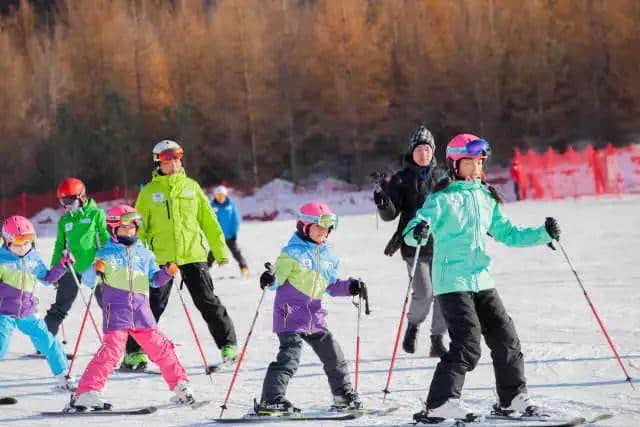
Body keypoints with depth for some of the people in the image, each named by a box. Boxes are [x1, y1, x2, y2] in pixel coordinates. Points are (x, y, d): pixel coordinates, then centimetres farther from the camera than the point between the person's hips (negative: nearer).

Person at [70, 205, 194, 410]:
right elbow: (87, 281, -2)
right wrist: (95, 270, -23)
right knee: (112, 349, -16)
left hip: (141, 311, 4)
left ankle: (180, 385, 17)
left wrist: (166, 272, -2)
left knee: (159, 347, 4)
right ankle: (85, 392, -16)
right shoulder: (106, 255, 2)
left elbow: (154, 279, 18)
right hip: (115, 311, -4)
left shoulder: (144, 254, 14)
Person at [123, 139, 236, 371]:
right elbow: (140, 228, 6)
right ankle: (135, 353, 7)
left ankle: (228, 346, 13)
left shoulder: (191, 186, 9)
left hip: (193, 256, 1)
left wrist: (220, 251, 8)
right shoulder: (149, 192, 4)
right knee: (152, 307, -1)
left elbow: (209, 221, 11)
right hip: (161, 258, -1)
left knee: (208, 303, 4)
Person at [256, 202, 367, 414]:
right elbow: (279, 277, -9)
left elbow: (331, 285, 21)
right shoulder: (293, 252, -7)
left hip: (314, 317, 7)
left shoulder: (328, 257, 13)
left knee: (334, 356, 12)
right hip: (291, 315, -7)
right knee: (289, 358, -18)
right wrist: (270, 279, -30)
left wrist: (350, 287, 7)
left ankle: (344, 395, 30)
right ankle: (271, 400, -20)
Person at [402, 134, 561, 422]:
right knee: (468, 344, -17)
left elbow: (507, 233, 19)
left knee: (505, 338, 6)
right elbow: (413, 230, -15)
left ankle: (513, 398, 22)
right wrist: (416, 232, -39)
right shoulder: (442, 198, -6)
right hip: (452, 282, -6)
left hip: (481, 280, 6)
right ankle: (441, 404, -14)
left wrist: (543, 234, 8)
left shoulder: (486, 198, 13)